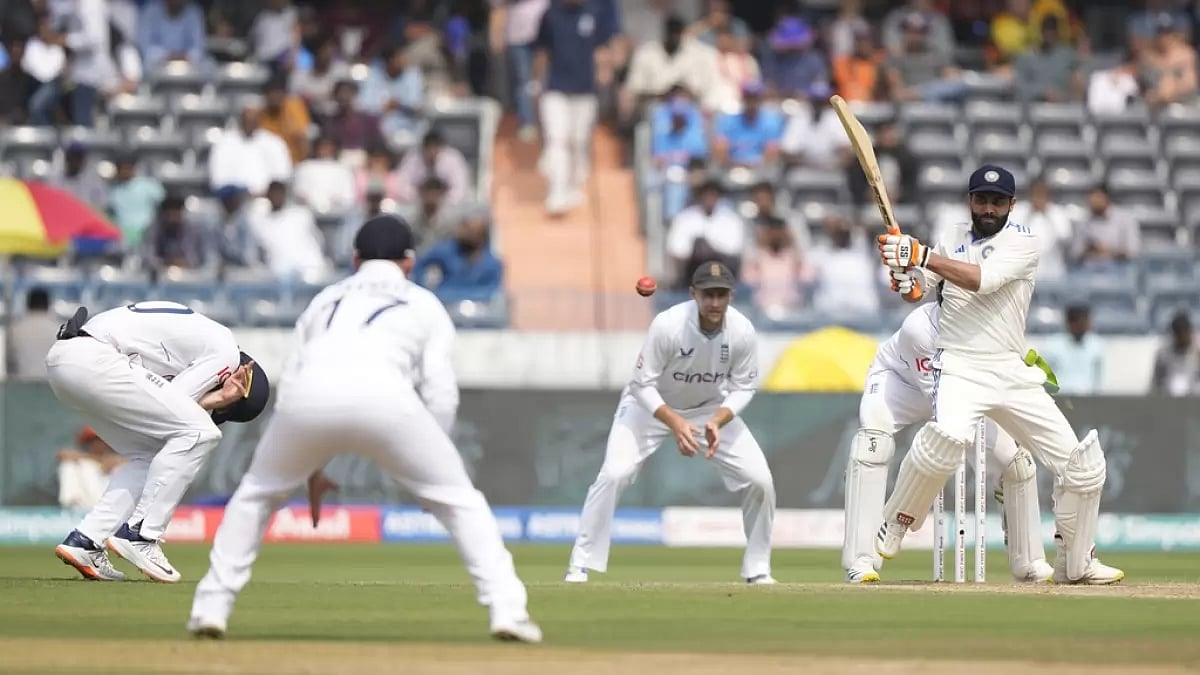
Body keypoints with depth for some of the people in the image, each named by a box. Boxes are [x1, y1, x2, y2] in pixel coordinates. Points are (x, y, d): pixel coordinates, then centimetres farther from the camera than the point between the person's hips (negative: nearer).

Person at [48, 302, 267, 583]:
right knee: (198, 432, -7)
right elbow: (168, 411, -5)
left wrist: (209, 401, 8)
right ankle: (140, 536, -7)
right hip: (91, 360, -10)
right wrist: (213, 401, 4)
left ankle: (83, 541, 9)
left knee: (148, 454, 19)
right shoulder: (225, 352, 0)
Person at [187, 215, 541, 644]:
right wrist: (425, 465, 26)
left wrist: (311, 469, 38)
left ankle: (211, 608, 20)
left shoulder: (325, 300, 37)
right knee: (457, 498, 14)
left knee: (257, 492, 27)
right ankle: (507, 610, 2)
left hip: (310, 397, 2)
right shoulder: (425, 304, 29)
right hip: (385, 396, -2)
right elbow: (440, 395, 17)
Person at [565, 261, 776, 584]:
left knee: (759, 479, -8)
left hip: (712, 408, 3)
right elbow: (643, 385, -24)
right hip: (652, 404, -3)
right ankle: (580, 565, -11)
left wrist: (717, 422, -27)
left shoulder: (742, 331, -22)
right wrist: (676, 423, -38)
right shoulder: (668, 325, -32)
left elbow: (742, 387, -9)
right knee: (614, 473, -22)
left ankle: (757, 569, 9)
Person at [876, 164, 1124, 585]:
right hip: (959, 369, -1)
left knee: (1081, 462, -1)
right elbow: (915, 290, 7)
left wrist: (921, 255, -26)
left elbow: (982, 280, -18)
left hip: (1012, 373, 1)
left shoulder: (1024, 241, -1)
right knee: (948, 434, -34)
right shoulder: (954, 241, 12)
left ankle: (1076, 563, 18)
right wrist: (903, 271, -17)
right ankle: (895, 524, -16)